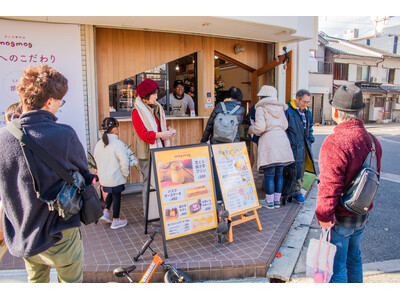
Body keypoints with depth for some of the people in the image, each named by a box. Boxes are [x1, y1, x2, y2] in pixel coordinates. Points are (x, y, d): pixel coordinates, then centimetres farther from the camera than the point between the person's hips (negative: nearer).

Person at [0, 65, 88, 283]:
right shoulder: (65, 135, -26)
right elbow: (84, 175, -9)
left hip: (20, 236, 5)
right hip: (58, 238, -5)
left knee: (35, 281, 29)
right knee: (71, 281, 19)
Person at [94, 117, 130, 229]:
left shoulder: (99, 144, 3)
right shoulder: (118, 143, -20)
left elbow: (97, 159, 12)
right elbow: (124, 161, -22)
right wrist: (125, 174, -7)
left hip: (103, 177, 7)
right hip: (115, 178, -7)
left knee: (111, 194, 28)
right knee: (116, 197, 7)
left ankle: (105, 212, 23)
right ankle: (115, 221, 19)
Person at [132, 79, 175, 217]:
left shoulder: (156, 108, 14)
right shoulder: (137, 112, -10)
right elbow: (143, 134, -17)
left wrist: (168, 129, 2)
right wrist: (162, 134, -20)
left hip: (158, 150, 7)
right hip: (147, 153, -7)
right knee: (149, 182, -3)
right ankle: (148, 214, 8)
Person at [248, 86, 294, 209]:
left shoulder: (261, 108, -1)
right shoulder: (280, 108, 17)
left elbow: (260, 128, -10)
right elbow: (285, 125, 19)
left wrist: (251, 129, 9)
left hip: (268, 140, -6)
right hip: (282, 139, 6)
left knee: (269, 174, 2)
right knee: (279, 173, 11)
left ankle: (269, 202, 9)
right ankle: (277, 200, 19)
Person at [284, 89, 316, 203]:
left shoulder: (307, 113, 16)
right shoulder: (287, 110, -9)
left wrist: (310, 139, 15)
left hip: (304, 145, 7)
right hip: (293, 145, -7)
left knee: (301, 168, 11)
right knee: (293, 168, -3)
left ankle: (297, 190, 23)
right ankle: (296, 192, 7)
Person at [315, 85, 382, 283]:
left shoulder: (335, 142, -27)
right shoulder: (371, 140, 1)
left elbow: (329, 186, -27)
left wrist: (323, 216, -16)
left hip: (340, 217, -8)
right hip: (363, 213, 8)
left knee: (335, 265, 7)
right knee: (353, 258, 25)